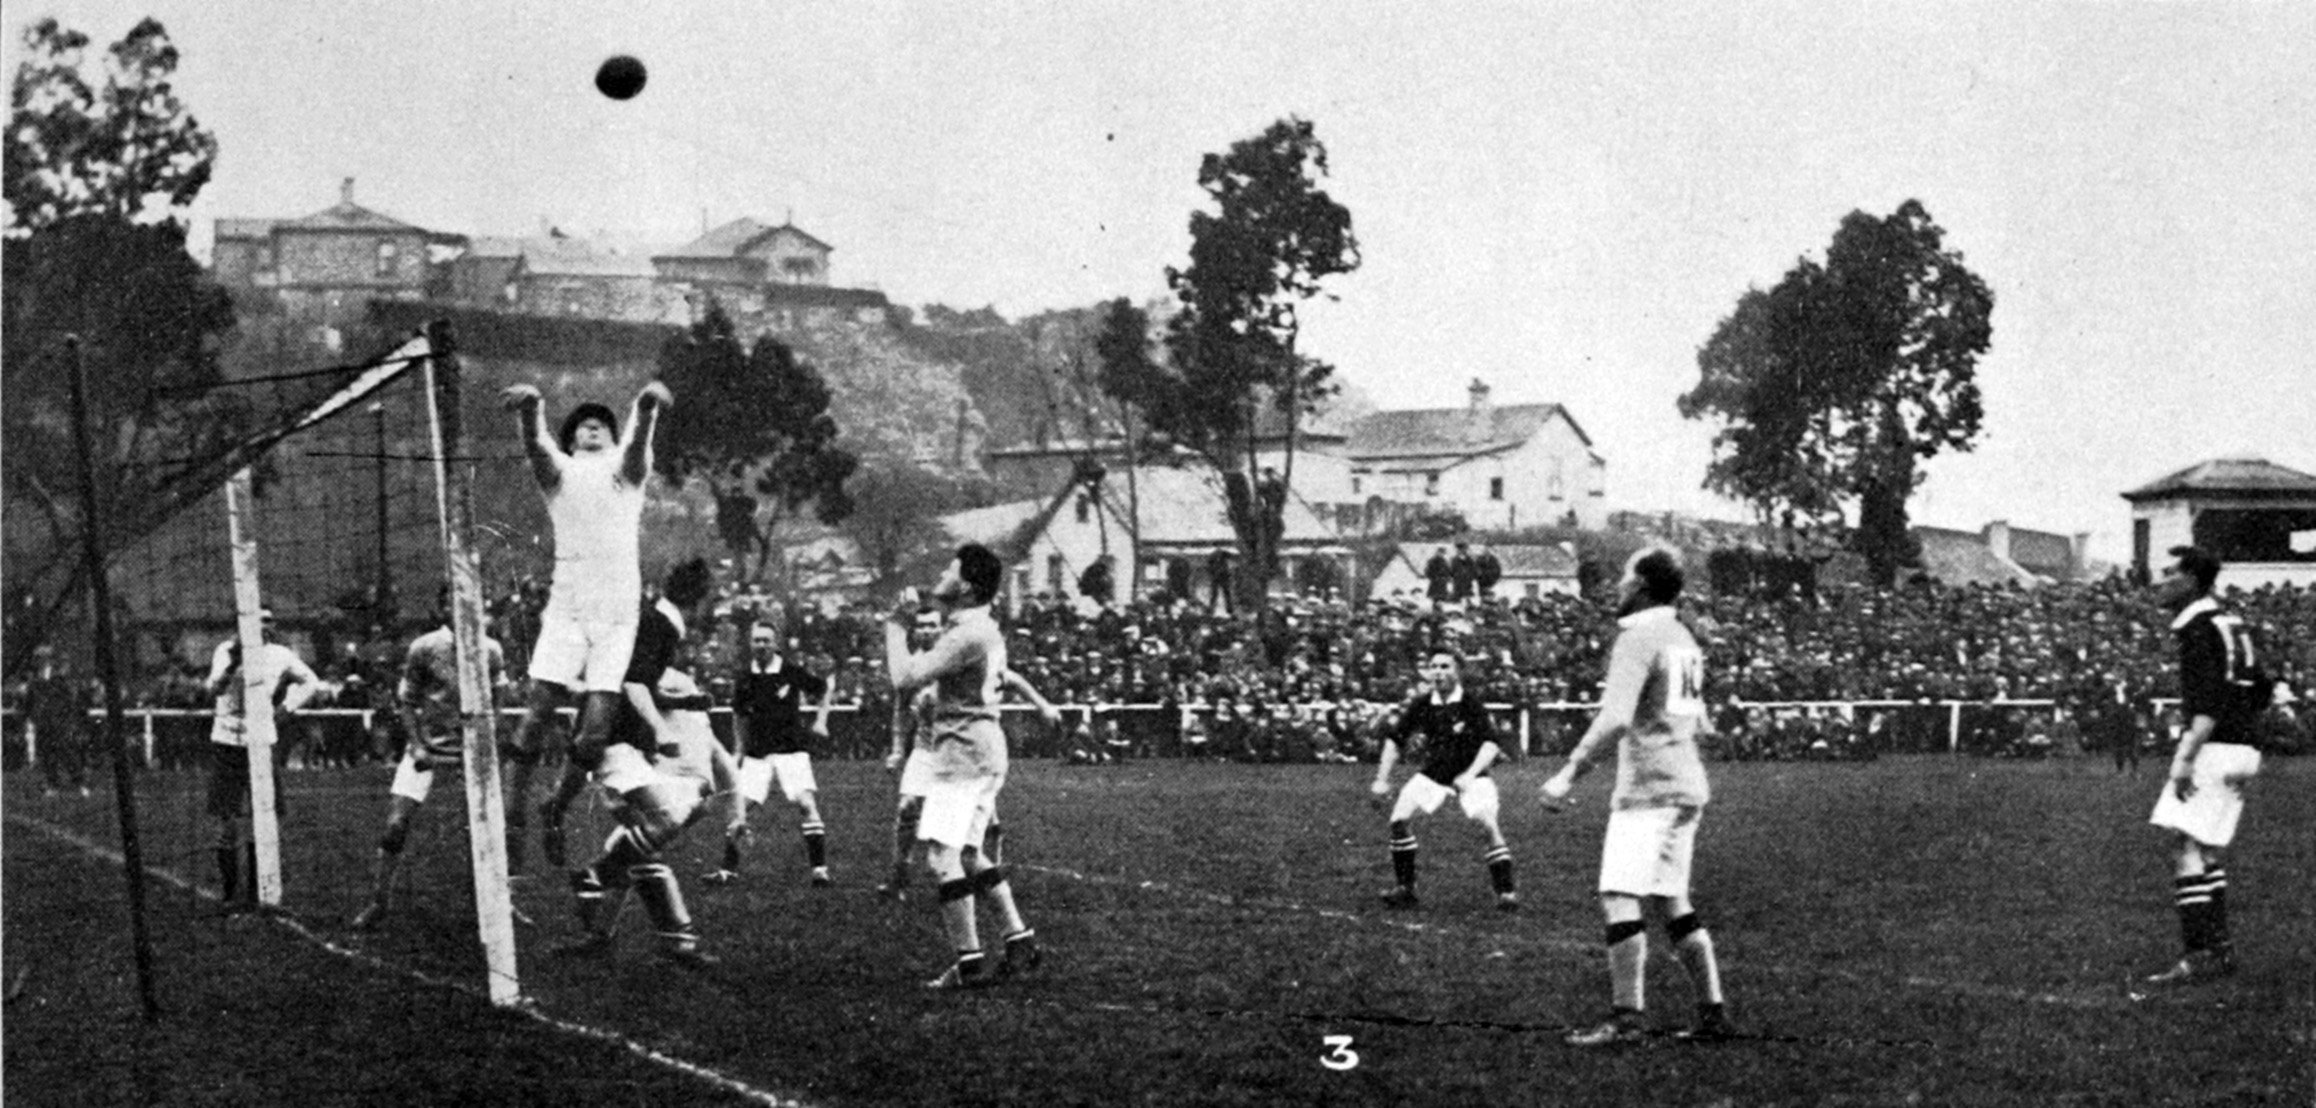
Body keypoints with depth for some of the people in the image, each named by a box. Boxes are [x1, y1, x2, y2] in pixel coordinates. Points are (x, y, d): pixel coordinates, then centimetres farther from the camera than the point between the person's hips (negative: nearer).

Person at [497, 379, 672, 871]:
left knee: (595, 730, -5)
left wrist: (647, 408, -34)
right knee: (538, 716, -8)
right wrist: (529, 406, -35)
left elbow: (638, 441, -10)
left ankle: (555, 810, 17)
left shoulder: (625, 469, 12)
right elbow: (535, 443, -11)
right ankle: (512, 819, 3)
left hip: (618, 616, 1)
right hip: (567, 610, -1)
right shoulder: (558, 472, 10)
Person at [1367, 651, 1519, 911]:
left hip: (1470, 776, -4)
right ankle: (1405, 889, 1)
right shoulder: (1421, 705, -6)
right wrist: (1382, 780, -2)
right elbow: (1395, 739, 4)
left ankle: (1506, 892, -14)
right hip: (1432, 775, 4)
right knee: (1400, 819, -12)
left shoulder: (1470, 705, -17)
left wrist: (1470, 775, -39)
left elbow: (1490, 743, -24)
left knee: (1488, 824, -24)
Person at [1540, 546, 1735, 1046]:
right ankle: (1713, 1013, 13)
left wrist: (1569, 772, -20)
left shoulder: (1637, 639, -12)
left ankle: (1628, 1016, -14)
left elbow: (1615, 718, -22)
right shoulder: (1683, 638, 17)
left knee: (1619, 896, -10)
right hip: (1687, 784, 9)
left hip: (1648, 786, -9)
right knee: (1672, 900, 13)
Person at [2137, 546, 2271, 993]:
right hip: (2243, 747, 10)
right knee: (2208, 852, 15)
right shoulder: (2231, 624, 17)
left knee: (2186, 847, -11)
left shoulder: (2199, 628, -12)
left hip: (2215, 748, -10)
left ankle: (2198, 957, -16)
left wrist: (2186, 756, -25)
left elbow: (2211, 700, -22)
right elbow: (2261, 689, 22)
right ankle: (2220, 950, 17)